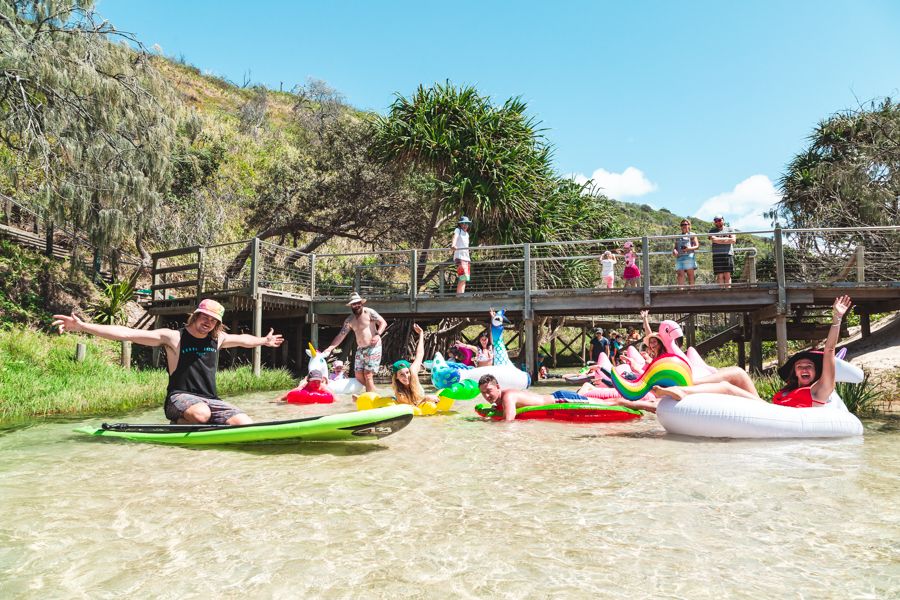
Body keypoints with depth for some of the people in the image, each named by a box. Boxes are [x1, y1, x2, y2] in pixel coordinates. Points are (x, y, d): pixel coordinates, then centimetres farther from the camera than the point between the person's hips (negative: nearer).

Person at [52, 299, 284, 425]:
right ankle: (178, 425, -6)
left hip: (210, 400, 5)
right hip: (180, 397, -4)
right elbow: (127, 334, -13)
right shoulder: (173, 337, -5)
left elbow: (243, 340, 32)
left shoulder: (217, 339, 11)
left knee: (246, 426, -18)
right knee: (201, 414, -40)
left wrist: (264, 341, 44)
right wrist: (82, 326, -20)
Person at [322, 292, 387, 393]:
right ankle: (372, 390, 21)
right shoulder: (349, 320, 7)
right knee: (358, 375, 2)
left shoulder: (369, 312, -8)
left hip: (373, 347, -6)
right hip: (360, 349, 6)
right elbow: (341, 335, 6)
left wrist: (378, 334, -30)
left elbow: (383, 323, -12)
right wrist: (330, 348, -4)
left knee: (368, 375, -13)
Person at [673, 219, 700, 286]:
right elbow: (675, 247, 24)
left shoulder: (692, 235, 14)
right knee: (680, 274, -12)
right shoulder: (678, 237, 27)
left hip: (688, 256, -3)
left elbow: (697, 246, 5)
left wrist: (689, 248, -15)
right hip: (679, 257, 3)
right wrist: (674, 250, -1)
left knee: (690, 275, -7)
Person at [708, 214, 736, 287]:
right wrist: (727, 239, 1)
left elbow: (733, 240, 2)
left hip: (728, 254, 0)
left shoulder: (729, 229, 18)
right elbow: (713, 239, -4)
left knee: (727, 275, -5)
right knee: (719, 275, -7)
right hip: (717, 255, 0)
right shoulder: (712, 231, 16)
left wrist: (719, 240, 0)